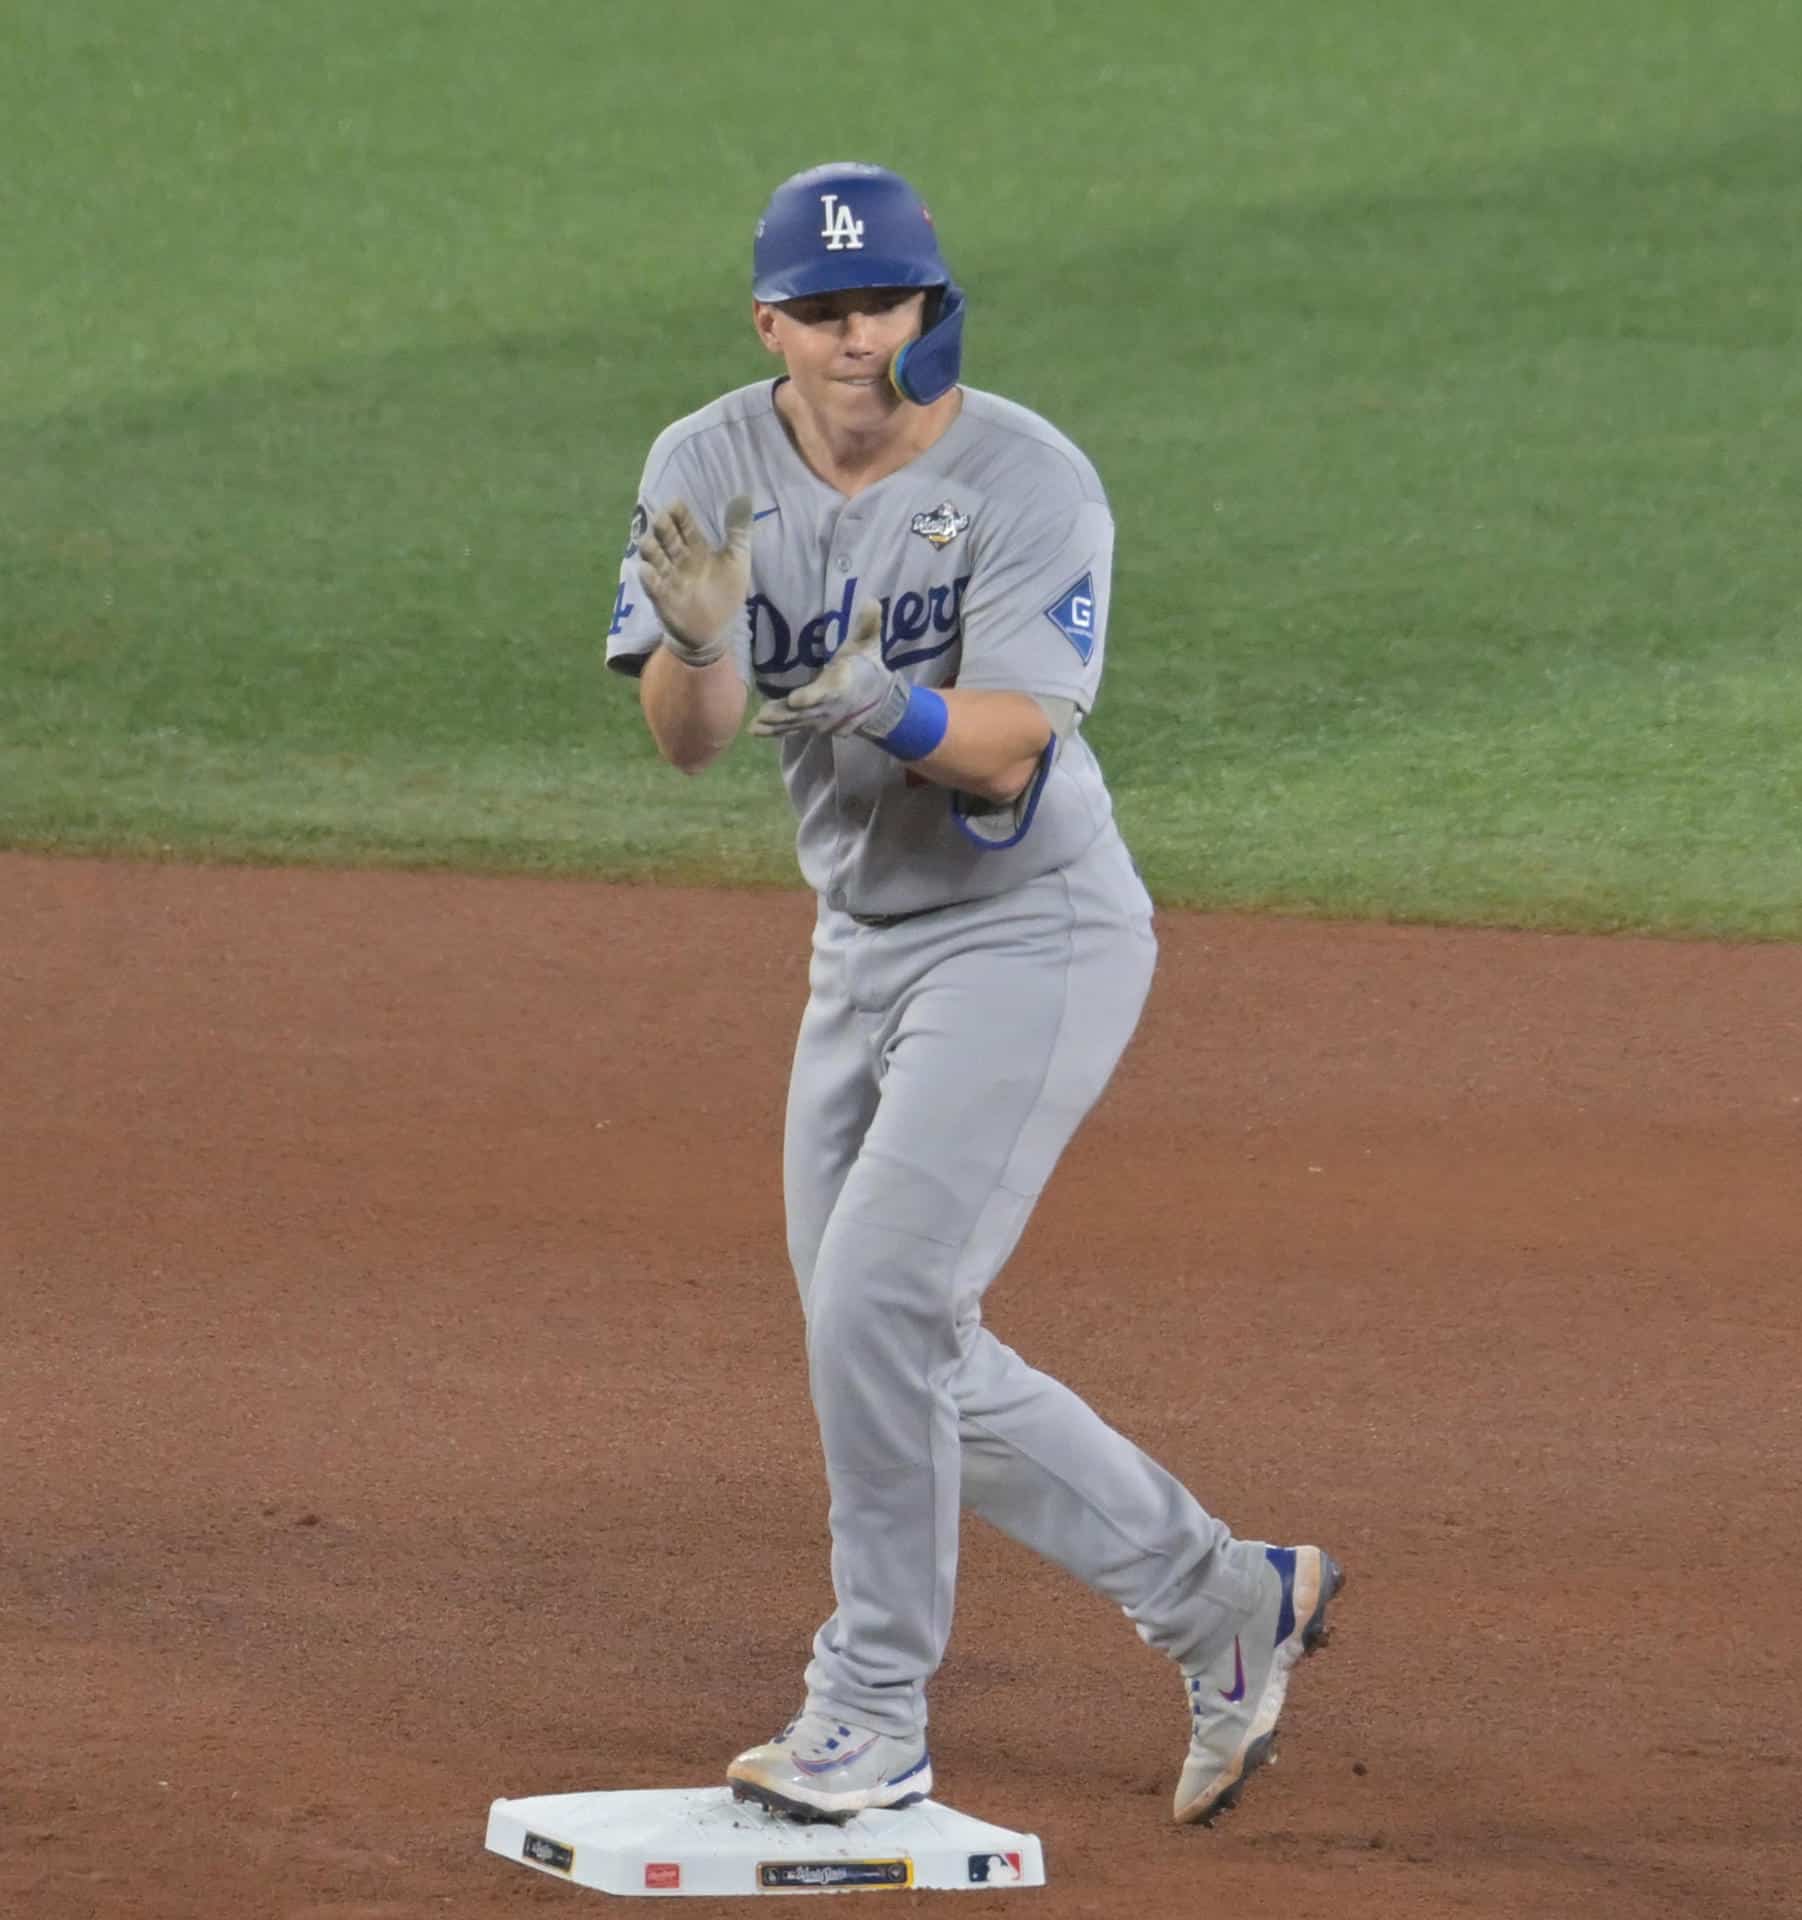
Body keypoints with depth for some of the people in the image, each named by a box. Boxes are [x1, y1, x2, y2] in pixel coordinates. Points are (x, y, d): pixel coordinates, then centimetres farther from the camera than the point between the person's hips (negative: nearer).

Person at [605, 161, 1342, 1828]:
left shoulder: (1029, 483, -18)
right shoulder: (712, 470, -4)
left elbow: (1010, 750, -27)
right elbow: (687, 740, -15)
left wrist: (887, 709, -46)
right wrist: (696, 639, -37)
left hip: (1034, 935, -7)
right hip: (864, 943, 7)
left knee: (878, 1303, -18)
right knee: (909, 1364, 10)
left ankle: (873, 1720, -7)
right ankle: (1227, 1601, 24)